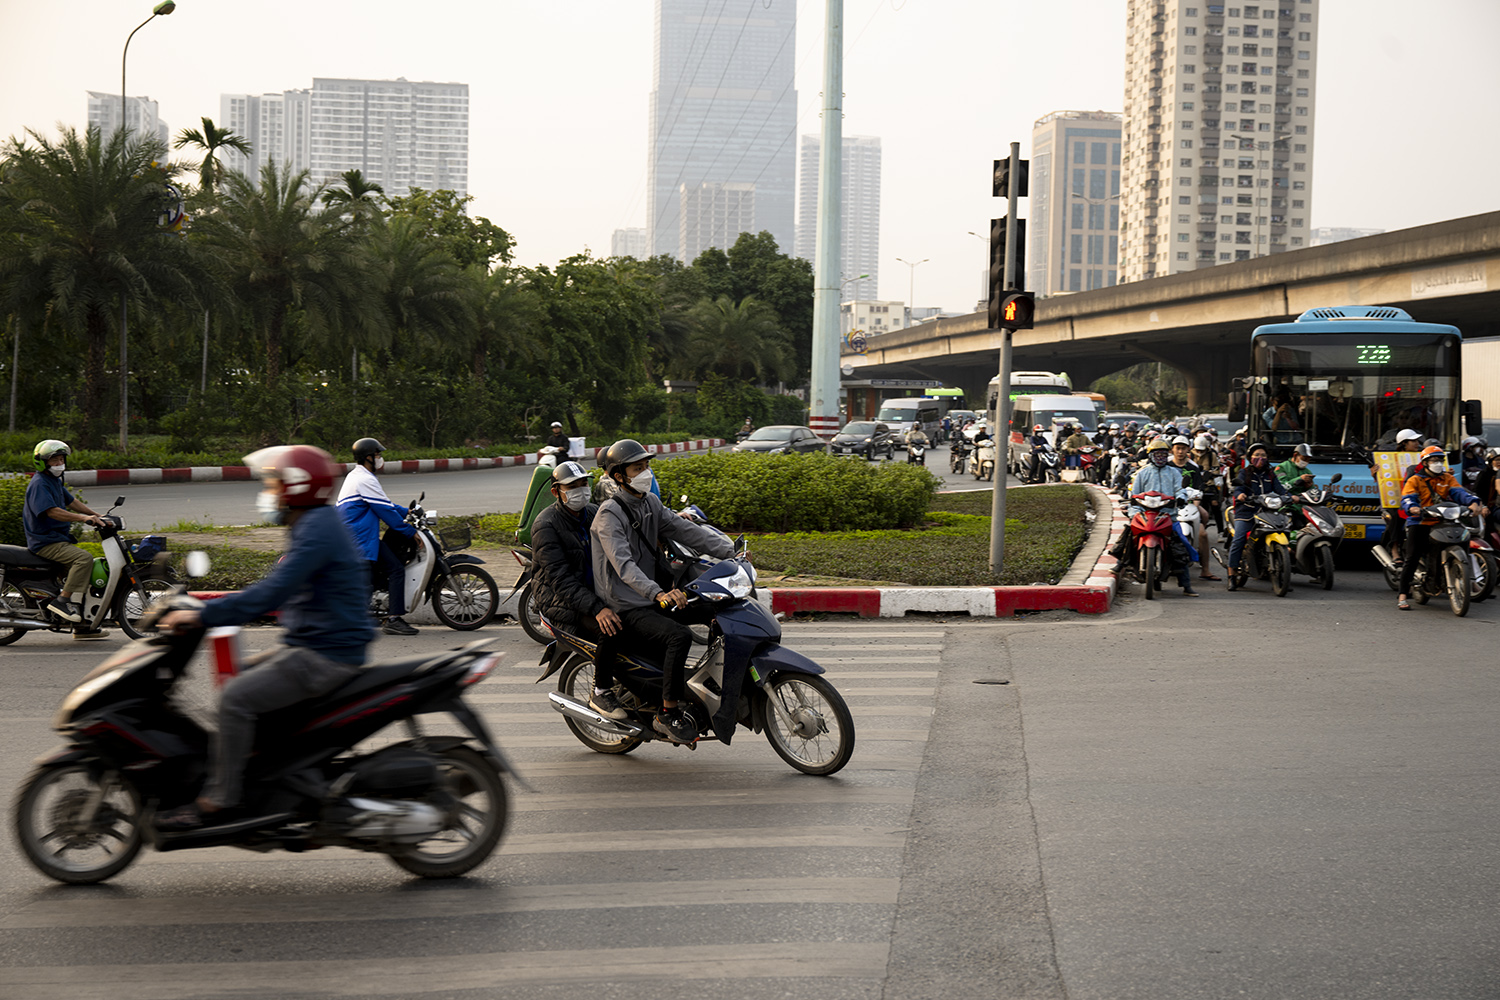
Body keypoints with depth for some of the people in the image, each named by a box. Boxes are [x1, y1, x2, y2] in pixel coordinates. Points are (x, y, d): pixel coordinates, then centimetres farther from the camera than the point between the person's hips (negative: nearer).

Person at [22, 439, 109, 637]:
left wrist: (98, 516, 10)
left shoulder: (55, 481, 18)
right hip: (45, 542, -10)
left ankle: (81, 625, 10)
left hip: (59, 540, 10)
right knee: (84, 559, -28)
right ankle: (62, 600, -27)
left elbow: (72, 501, 22)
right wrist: (84, 519, -32)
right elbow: (52, 511, -26)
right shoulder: (39, 484, -14)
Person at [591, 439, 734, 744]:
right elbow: (623, 565, -30)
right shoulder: (609, 514, -17)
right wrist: (657, 594, -45)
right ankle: (667, 714, -22)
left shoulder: (650, 503, 10)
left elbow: (685, 530, 6)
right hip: (624, 608, -9)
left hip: (652, 599, 9)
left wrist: (730, 550, -8)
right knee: (679, 636, -31)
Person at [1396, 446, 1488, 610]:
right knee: (1412, 558, -14)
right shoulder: (1414, 480, 6)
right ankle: (1402, 595, -12)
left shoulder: (1448, 478, 18)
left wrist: (1472, 502, -18)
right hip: (1420, 522, -4)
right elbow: (1407, 499, -9)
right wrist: (1412, 508, -33)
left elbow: (1458, 493, 2)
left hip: (1442, 522, 4)